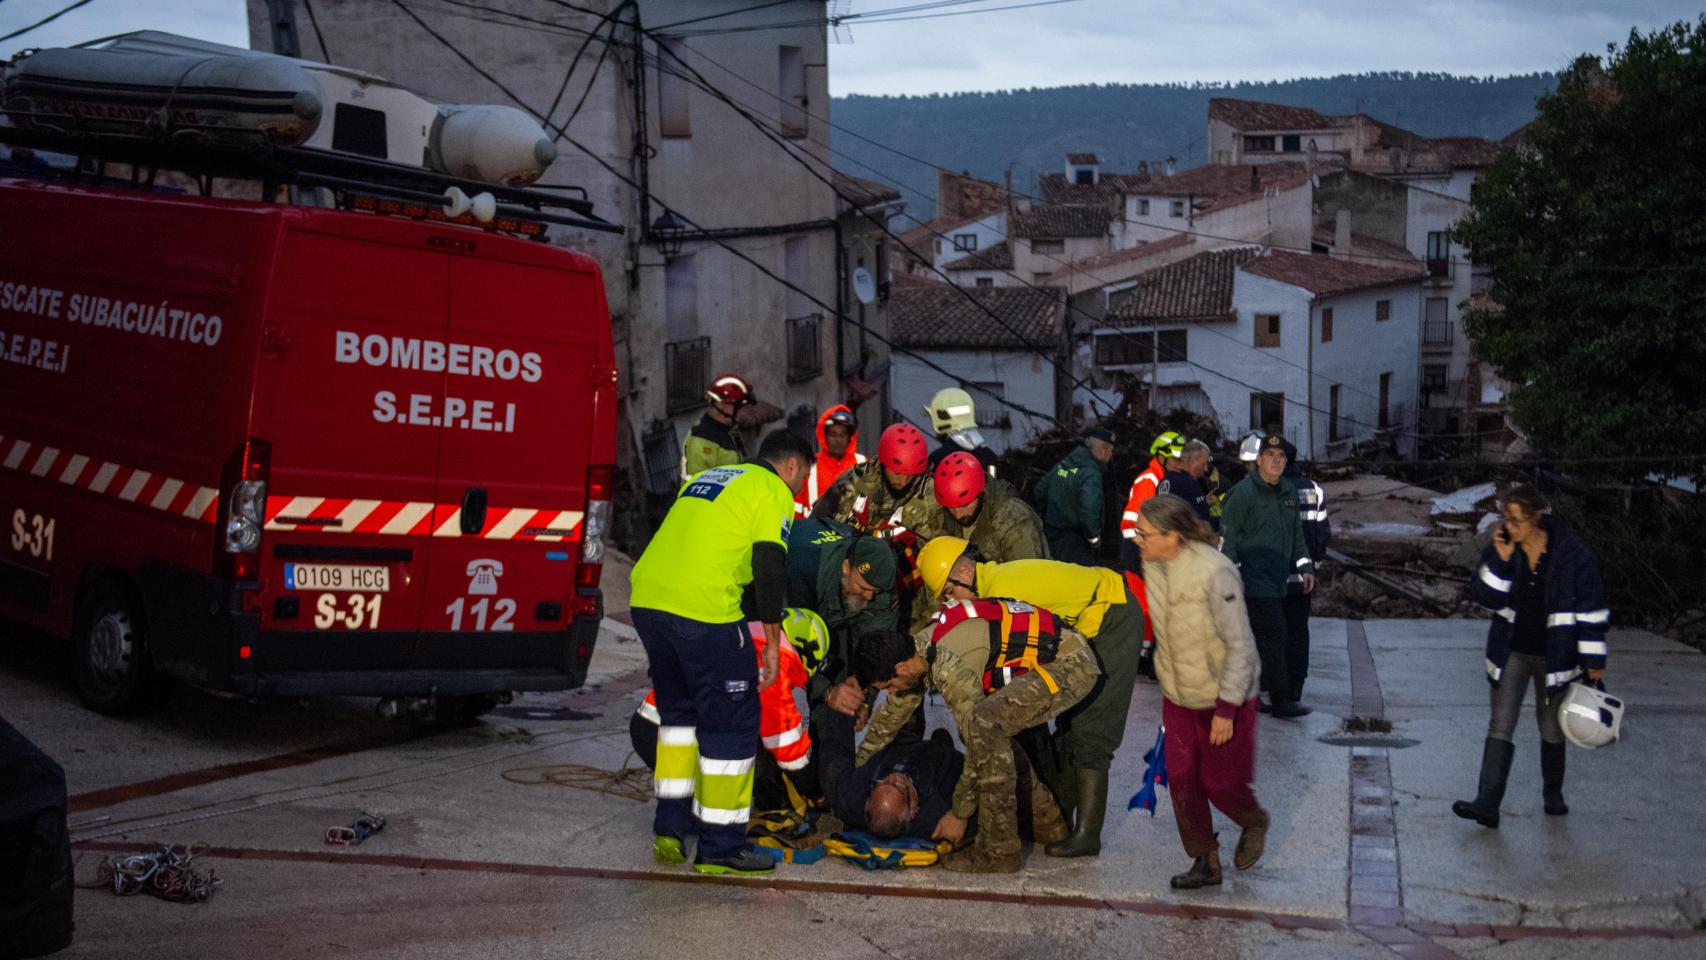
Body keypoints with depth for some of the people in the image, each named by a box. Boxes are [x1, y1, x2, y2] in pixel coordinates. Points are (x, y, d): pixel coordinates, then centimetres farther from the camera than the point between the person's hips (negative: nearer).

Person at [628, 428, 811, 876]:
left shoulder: (706, 477, 27)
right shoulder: (774, 491, 4)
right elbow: (769, 566, -7)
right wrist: (772, 641, -1)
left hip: (646, 599, 8)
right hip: (702, 608, -8)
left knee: (679, 710, 23)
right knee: (732, 723, 4)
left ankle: (669, 829, 26)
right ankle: (721, 847, 7)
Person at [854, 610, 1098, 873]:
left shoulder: (950, 668, -23)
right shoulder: (921, 644, 5)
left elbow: (980, 749, -16)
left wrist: (959, 814, -5)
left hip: (1071, 663, -11)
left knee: (985, 724, -25)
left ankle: (999, 850, -17)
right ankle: (1048, 823, 26)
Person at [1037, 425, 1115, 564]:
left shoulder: (1062, 464, 6)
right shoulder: (1090, 473, -19)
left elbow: (1040, 491, 15)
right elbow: (1088, 509, -32)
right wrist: (1094, 537, -17)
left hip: (1051, 535, 9)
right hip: (1074, 542, -8)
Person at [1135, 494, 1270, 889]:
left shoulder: (1214, 573, -28)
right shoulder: (1153, 566, -6)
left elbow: (1240, 646, -23)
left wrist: (1226, 709, -22)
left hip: (1223, 695, -6)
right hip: (1177, 694, 6)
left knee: (1219, 781, 2)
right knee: (1181, 778, 3)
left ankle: (1254, 823, 35)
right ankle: (1205, 861, 18)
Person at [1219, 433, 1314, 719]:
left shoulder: (1289, 492, 15)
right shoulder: (1243, 492, -8)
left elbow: (1296, 533, 25)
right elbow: (1227, 537, -10)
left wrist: (1305, 567, 16)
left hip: (1278, 579, 8)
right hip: (1254, 578, -8)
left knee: (1261, 638, 11)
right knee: (1274, 634, -11)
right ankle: (1281, 700, -8)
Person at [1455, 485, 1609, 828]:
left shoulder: (1572, 554, -13)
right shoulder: (1499, 549, -5)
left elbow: (1592, 609, -8)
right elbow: (1486, 597, -9)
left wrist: (1593, 660, -7)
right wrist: (1501, 560, -21)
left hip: (1553, 655, -2)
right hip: (1511, 653, 2)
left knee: (1552, 729, 14)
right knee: (1500, 727, -4)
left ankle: (1553, 794, 35)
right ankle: (1487, 805, -8)